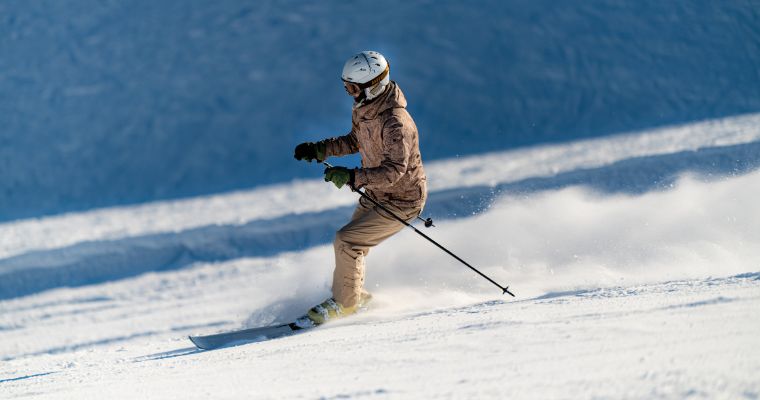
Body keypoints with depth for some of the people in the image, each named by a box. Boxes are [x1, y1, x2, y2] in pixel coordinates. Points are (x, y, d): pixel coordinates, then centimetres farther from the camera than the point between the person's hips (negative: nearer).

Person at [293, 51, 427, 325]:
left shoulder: (395, 123, -31)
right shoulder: (362, 110, -2)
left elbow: (394, 170, -36)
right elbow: (355, 141, 17)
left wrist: (353, 177, -44)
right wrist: (319, 150, 4)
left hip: (401, 202, -9)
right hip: (375, 196, 9)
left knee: (347, 241, -16)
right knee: (349, 244, 12)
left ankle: (344, 303, 2)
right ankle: (356, 296, 34)